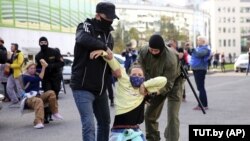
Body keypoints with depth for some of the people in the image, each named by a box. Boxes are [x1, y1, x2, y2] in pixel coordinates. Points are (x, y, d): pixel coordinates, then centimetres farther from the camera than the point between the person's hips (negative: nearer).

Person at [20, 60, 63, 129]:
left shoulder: (35, 75, 16)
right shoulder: (25, 77, -9)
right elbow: (38, 79, -23)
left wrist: (44, 65, -12)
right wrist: (43, 67, -21)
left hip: (38, 96, 8)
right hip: (29, 98, -7)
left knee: (51, 93, -13)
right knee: (38, 101, -39)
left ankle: (55, 113, -10)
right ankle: (38, 122, -53)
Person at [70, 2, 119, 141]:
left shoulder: (109, 36, 13)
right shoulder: (86, 26, -8)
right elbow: (83, 39, -34)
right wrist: (104, 47, -25)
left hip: (100, 88, 8)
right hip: (83, 87, -8)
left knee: (105, 122, 18)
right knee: (89, 125, -13)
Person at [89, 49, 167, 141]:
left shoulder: (145, 89, 4)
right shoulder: (124, 82, -1)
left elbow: (163, 80, -4)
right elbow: (115, 66, -6)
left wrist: (145, 85, -8)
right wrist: (104, 53, -17)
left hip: (135, 131, 2)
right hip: (119, 131, -2)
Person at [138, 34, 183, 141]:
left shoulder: (171, 59, -37)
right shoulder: (144, 52, -21)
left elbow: (168, 84, -35)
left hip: (173, 85, -6)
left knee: (172, 117, -15)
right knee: (149, 115, 9)